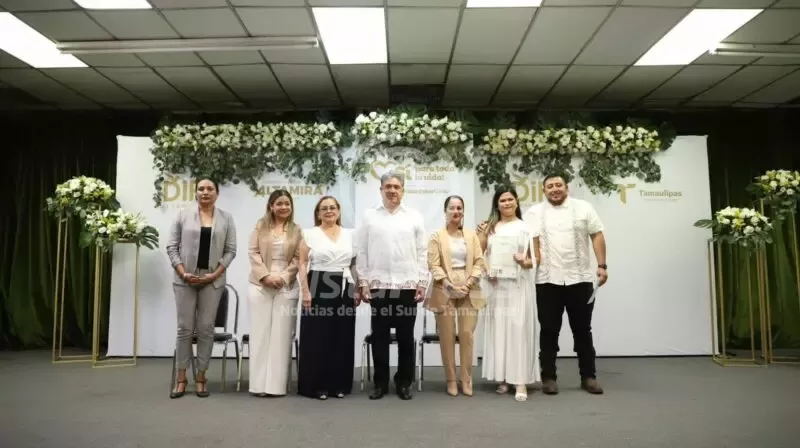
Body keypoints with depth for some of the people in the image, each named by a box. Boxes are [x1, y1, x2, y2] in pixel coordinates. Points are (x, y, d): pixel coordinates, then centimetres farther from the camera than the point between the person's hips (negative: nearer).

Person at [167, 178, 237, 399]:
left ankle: (200, 377, 13)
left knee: (206, 329, 3)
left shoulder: (226, 218, 5)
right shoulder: (183, 215, 4)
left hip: (213, 280, 0)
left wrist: (214, 274, -9)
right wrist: (183, 273, -10)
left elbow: (230, 250, 2)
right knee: (185, 328, 3)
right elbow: (172, 247, 1)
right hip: (185, 279, 0)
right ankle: (181, 378, 13)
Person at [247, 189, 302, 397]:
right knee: (260, 332, 1)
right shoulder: (260, 226, 9)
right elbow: (254, 253, 0)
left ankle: (277, 384, 5)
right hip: (260, 285, 0)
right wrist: (266, 276, -11)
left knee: (281, 334, -1)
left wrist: (283, 277, -11)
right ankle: (259, 383, 7)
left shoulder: (296, 230, 8)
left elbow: (298, 259, 2)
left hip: (287, 287, 0)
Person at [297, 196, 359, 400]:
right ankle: (316, 385, 9)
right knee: (317, 338, -1)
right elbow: (303, 264, -1)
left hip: (344, 289, 3)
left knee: (342, 337, 6)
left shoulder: (349, 235, 11)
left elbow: (355, 265, 12)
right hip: (318, 288, -3)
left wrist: (357, 290, 6)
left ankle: (339, 384, 17)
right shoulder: (310, 234, 3)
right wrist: (305, 291, -10)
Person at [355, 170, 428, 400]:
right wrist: (363, 282, -1)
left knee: (406, 337, 7)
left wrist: (422, 282, -1)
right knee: (379, 336, 6)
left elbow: (422, 252, 5)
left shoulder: (415, 217, 7)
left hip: (408, 285, 0)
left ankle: (404, 383, 19)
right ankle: (380, 383, 18)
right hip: (378, 286, 0)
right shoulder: (369, 217, 6)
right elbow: (361, 252, 5)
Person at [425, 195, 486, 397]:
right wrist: (449, 285, -14)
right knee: (447, 336, 0)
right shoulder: (437, 236, 4)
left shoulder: (472, 235, 12)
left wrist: (468, 285, -8)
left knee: (467, 335, -3)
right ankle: (451, 380, 9)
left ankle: (466, 379, 8)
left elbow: (479, 262, 5)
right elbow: (434, 265, -4)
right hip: (444, 292, -2)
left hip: (469, 291, 2)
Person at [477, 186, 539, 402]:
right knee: (498, 328, 4)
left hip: (518, 285, -3)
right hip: (496, 285, 3)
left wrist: (525, 262, -19)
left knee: (519, 329, -7)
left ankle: (521, 381, -5)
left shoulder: (525, 227, 2)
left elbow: (533, 260, 2)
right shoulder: (490, 227, 13)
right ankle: (503, 378, 12)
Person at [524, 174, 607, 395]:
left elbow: (597, 236, 5)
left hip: (580, 279, 1)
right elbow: (532, 242, -3)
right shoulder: (535, 212, 6)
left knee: (582, 330, 11)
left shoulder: (583, 208, 6)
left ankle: (588, 377, 21)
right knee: (549, 331, 6)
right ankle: (548, 377, 15)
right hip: (547, 280, 0)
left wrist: (602, 266, -2)